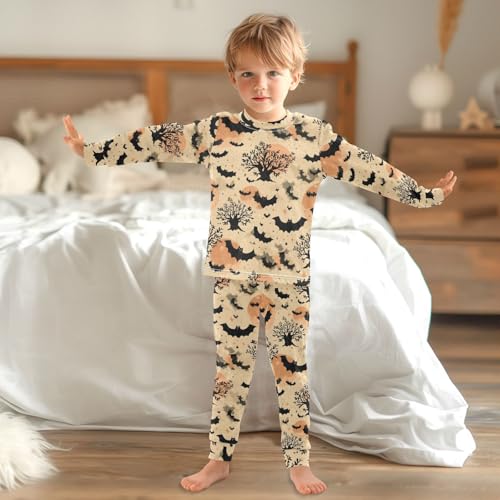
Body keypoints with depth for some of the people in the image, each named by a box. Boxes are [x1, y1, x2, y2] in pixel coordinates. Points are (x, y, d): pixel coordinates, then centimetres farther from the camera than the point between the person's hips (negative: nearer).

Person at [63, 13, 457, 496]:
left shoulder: (314, 135, -3)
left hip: (290, 279, 0)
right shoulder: (216, 131, -2)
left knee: (292, 370, 9)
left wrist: (426, 194, 2)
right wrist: (93, 150, 3)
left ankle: (298, 461, 22)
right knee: (230, 368, 10)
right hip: (232, 276, 1)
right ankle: (219, 458, 23)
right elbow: (154, 142, 2)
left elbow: (366, 169, 2)